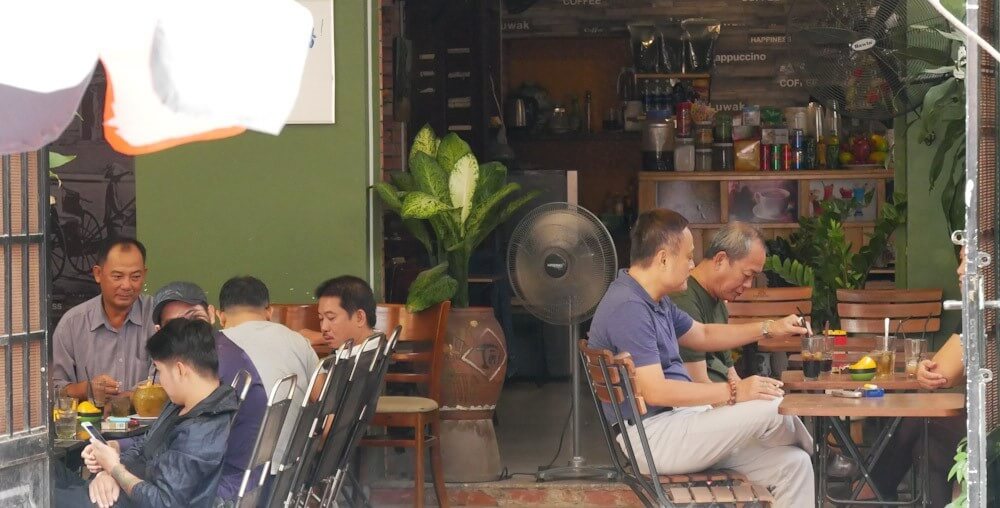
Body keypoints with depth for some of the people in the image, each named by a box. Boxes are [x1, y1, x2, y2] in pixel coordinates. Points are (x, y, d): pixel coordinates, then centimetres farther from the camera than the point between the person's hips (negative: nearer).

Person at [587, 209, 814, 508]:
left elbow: (703, 336, 30)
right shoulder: (628, 308, -20)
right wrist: (733, 392, -23)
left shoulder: (654, 301, 13)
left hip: (675, 422, 10)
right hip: (652, 439, -10)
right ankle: (810, 449, 18)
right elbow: (656, 391, -26)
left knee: (793, 465, -3)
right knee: (769, 407, -16)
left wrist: (769, 328, 21)